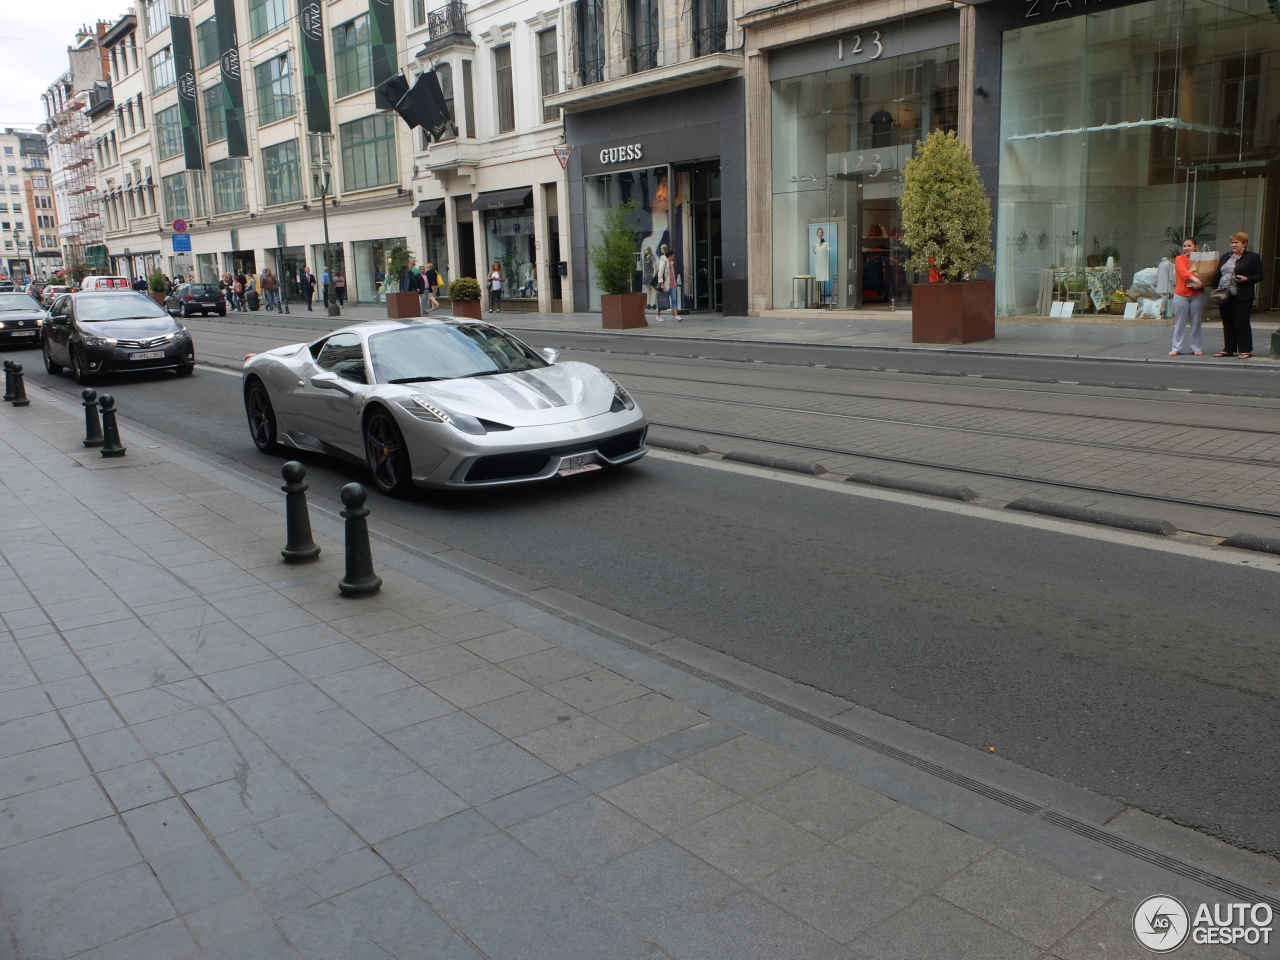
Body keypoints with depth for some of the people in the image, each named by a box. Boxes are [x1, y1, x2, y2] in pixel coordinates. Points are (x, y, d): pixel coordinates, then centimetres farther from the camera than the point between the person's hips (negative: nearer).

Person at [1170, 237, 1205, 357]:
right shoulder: (1179, 259, 1)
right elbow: (1184, 272, -15)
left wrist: (1202, 282, -20)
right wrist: (1195, 279, -32)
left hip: (1197, 294, 2)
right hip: (1181, 294, -2)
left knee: (1196, 323, 4)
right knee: (1180, 323, 0)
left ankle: (1196, 347, 11)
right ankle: (1177, 347, 6)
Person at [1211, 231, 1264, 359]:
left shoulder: (1253, 257, 0)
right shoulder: (1225, 257, 16)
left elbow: (1259, 276, -2)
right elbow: (1218, 274, 18)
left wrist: (1246, 279, -19)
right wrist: (1215, 288, 5)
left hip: (1242, 297, -5)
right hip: (1224, 295, 5)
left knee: (1242, 323, -5)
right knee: (1227, 323, 9)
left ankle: (1245, 350, 2)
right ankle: (1228, 349, 16)